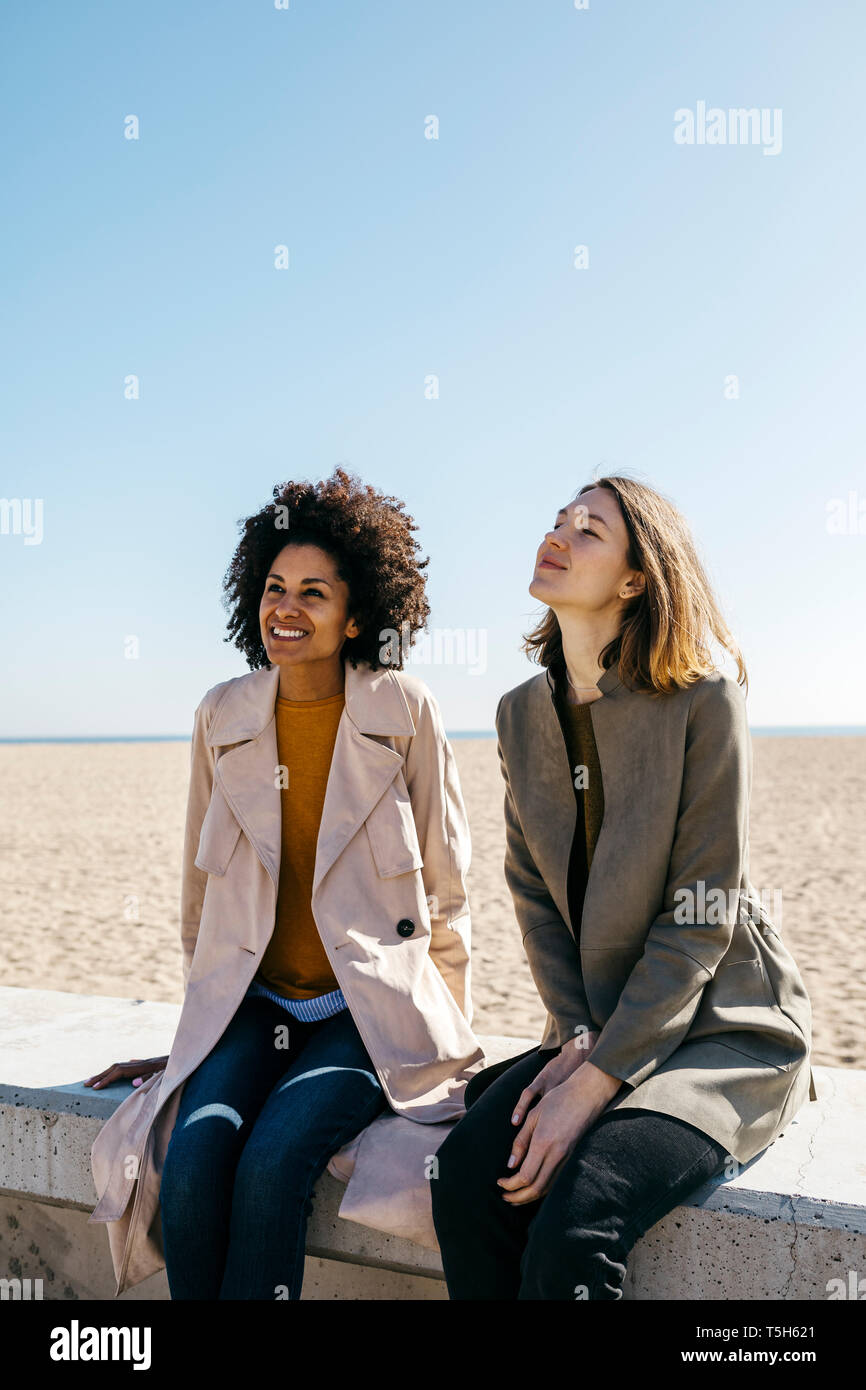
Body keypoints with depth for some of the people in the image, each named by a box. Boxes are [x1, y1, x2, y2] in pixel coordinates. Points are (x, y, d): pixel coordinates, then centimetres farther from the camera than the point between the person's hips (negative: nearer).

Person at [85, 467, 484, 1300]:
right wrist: (197, 1034, 15)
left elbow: (445, 886, 2)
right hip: (249, 1005, 3)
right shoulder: (223, 716, 3)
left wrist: (440, 1037, 2)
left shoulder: (403, 710, -5)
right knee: (194, 1155, -24)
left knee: (272, 1160, -26)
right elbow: (203, 888, 12)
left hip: (371, 1013, -2)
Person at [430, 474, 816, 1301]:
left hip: (721, 1029, -5)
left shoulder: (703, 702, -14)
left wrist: (594, 1084, -18)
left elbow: (700, 920, -16)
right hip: (597, 1023, 5)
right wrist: (576, 1038, -7)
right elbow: (534, 892, 6)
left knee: (572, 1226, -26)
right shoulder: (522, 714, 4)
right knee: (466, 1175, -20)